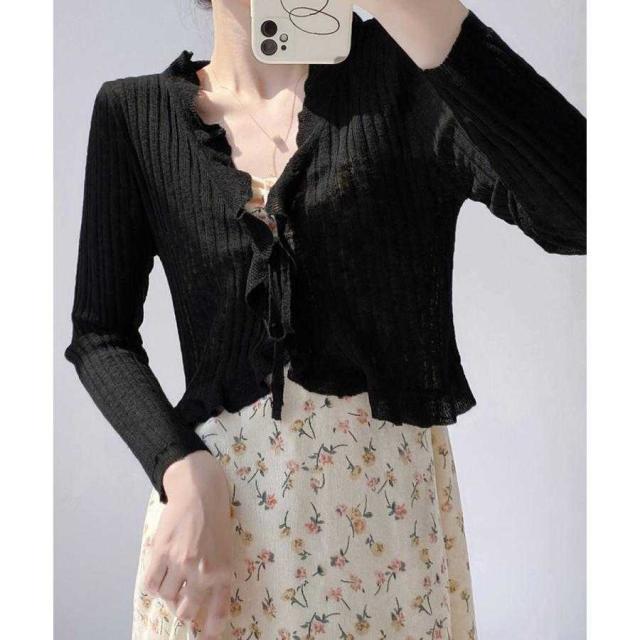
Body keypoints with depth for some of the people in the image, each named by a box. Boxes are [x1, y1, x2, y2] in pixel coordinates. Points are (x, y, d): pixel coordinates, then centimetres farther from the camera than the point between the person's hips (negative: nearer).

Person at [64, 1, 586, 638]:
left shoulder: (395, 68, -7)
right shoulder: (134, 110, -1)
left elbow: (576, 213, -23)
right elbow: (100, 334, 1)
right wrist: (183, 474, -15)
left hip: (391, 497, 0)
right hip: (212, 493, 1)